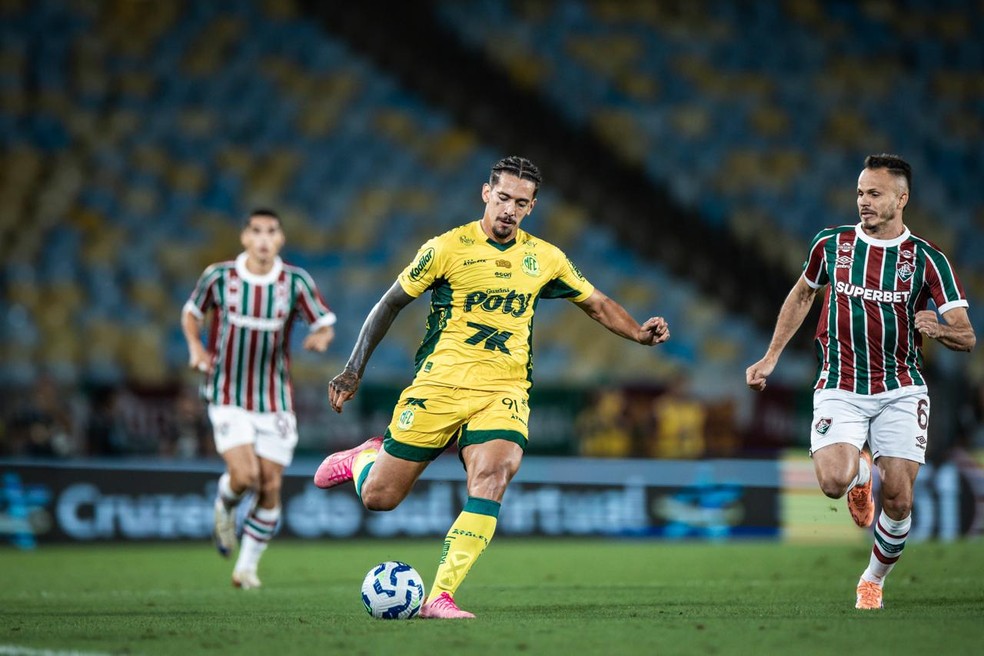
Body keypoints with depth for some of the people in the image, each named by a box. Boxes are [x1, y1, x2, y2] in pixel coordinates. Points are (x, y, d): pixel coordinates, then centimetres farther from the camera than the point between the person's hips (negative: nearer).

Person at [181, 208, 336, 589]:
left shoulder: (296, 282, -6)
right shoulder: (219, 277, -7)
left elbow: (325, 325, 1)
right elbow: (191, 313, 10)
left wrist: (320, 338, -23)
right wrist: (195, 346, -9)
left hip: (275, 400, 2)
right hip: (228, 397, -2)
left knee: (271, 487, -1)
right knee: (244, 476, -18)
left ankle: (247, 566, 18)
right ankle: (225, 507, 20)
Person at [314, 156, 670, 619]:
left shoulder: (545, 259, 8)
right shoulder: (447, 247, -3)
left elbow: (596, 303, 19)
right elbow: (391, 303, 4)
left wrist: (639, 333, 0)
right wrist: (353, 371, 1)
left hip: (504, 391, 2)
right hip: (440, 385, -2)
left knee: (493, 477, -26)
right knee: (379, 497, 1)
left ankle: (440, 597, -26)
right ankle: (364, 458, 39)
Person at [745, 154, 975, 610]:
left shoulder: (927, 259, -5)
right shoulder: (831, 244, 1)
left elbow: (966, 336, -7)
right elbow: (801, 296, 20)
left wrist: (938, 329, -30)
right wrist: (770, 358, 15)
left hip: (901, 391, 0)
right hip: (839, 389, 0)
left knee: (898, 499, -6)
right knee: (833, 481, -23)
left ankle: (874, 579, 23)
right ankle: (860, 472, 16)